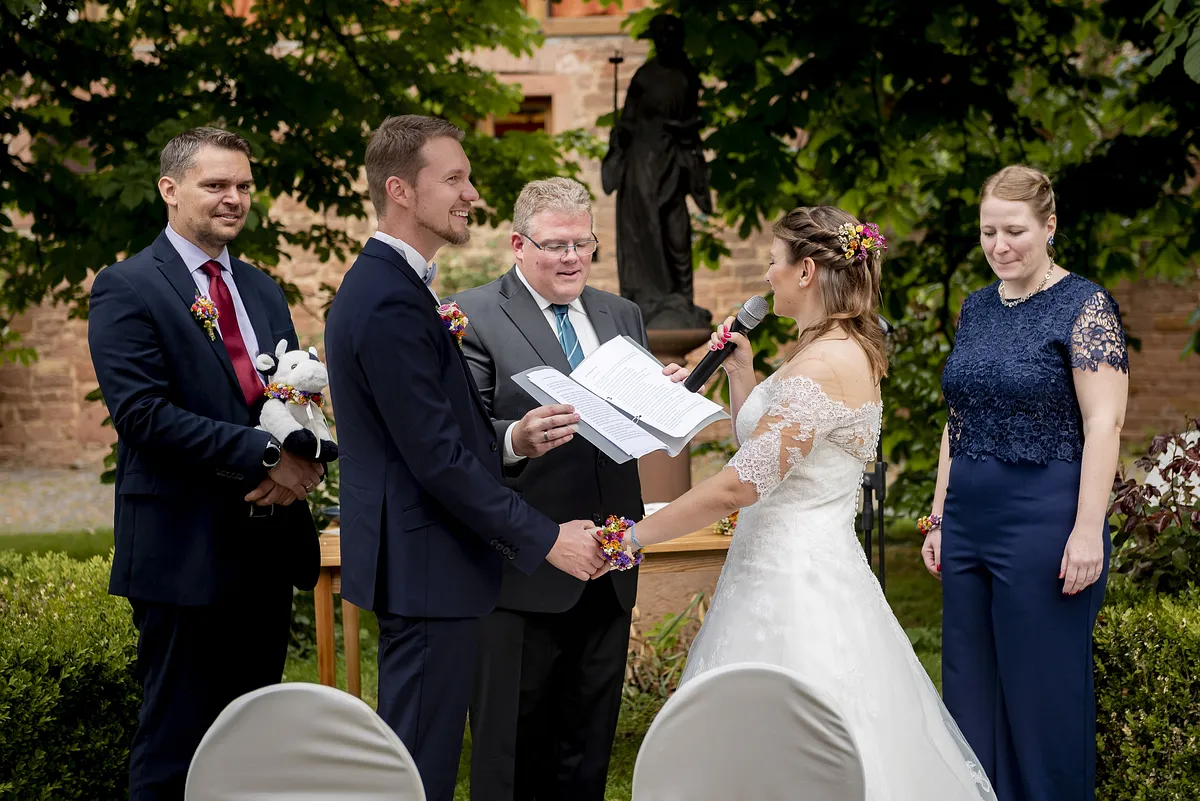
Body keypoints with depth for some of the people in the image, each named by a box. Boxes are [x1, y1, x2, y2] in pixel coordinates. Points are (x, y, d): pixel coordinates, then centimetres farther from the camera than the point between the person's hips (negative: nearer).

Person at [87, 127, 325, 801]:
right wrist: (264, 455, -19)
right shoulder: (127, 289, -6)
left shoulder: (264, 290, 16)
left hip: (270, 549, 7)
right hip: (186, 552, -7)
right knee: (178, 747, -1)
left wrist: (306, 462, -9)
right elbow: (143, 414, -17)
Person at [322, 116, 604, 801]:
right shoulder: (392, 304, -20)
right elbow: (439, 459, -22)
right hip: (428, 569, -11)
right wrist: (545, 539, -16)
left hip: (415, 565, 11)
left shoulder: (379, 285, 14)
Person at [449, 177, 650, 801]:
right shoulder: (472, 316, -6)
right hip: (524, 571, -6)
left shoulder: (621, 316, 14)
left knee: (587, 749, 16)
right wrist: (514, 440, -34)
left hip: (607, 568, 6)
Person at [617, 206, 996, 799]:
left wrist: (635, 535, -17)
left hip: (794, 582, -10)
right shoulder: (846, 350, 12)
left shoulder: (823, 365, -20)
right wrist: (740, 371, 11)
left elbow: (741, 484, -24)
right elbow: (763, 449, 20)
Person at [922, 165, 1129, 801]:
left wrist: (1087, 531, -20)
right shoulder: (976, 308, 12)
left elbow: (1104, 425, -14)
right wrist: (939, 516, 15)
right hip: (969, 523, 7)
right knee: (970, 686, 11)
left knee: (1043, 691, 0)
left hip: (1044, 522, -7)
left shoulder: (1083, 307, -8)